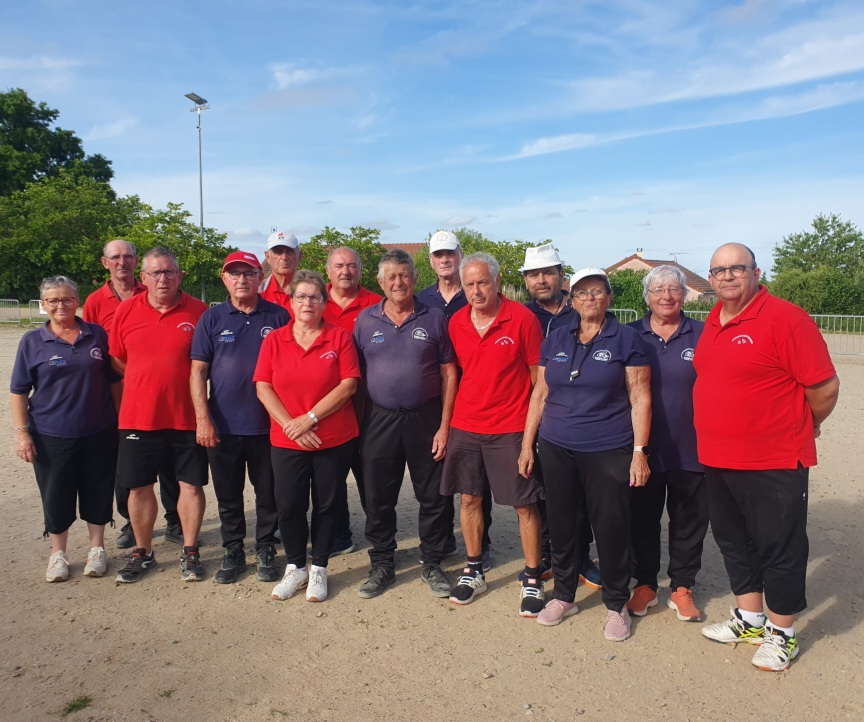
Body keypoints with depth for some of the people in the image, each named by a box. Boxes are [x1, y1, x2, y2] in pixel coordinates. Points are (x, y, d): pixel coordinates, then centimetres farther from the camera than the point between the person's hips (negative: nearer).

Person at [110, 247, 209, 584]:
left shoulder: (198, 311, -4)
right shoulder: (126, 311, 1)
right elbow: (117, 360, 11)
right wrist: (147, 381, 7)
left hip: (186, 416, -2)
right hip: (138, 416, 2)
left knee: (191, 483, 6)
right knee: (139, 486, 11)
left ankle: (190, 552, 22)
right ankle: (142, 552, 28)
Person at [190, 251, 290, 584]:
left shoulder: (278, 316, 1)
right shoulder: (211, 319, 3)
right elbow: (198, 371, 1)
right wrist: (203, 419, -7)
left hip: (267, 425, -1)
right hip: (223, 426, 1)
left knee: (268, 493, 10)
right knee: (228, 494, 12)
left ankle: (266, 550, 27)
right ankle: (233, 551, 28)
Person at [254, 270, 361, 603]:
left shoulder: (340, 338, -2)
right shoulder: (273, 340, 3)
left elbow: (348, 385, -10)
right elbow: (263, 388, -2)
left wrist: (309, 418, -15)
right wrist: (290, 425, -13)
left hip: (336, 439, -1)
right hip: (286, 440, 2)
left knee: (327, 505, 9)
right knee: (289, 506, 5)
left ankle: (319, 569, 27)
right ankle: (295, 568, 27)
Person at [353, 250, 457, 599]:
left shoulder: (434, 318, 0)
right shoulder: (365, 320, 5)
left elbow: (449, 374, 0)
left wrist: (444, 426, -6)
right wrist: (358, 421, 0)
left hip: (426, 419, -1)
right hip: (379, 421, 1)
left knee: (433, 497, 8)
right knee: (378, 498, 10)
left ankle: (432, 563, 27)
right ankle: (382, 564, 27)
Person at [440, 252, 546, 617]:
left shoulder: (522, 318, -10)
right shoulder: (456, 323, 4)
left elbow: (539, 376, -5)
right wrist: (445, 424, 9)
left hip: (511, 428, -4)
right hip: (465, 425, 4)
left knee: (525, 504, 3)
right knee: (469, 498, 12)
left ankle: (532, 580, 18)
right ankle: (474, 571, 29)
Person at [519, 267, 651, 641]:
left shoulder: (626, 339, -1)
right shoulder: (555, 340, 9)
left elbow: (640, 398, -3)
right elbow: (540, 395, 11)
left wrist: (639, 450, -9)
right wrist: (527, 445, 9)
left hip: (608, 452, -3)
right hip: (556, 450, 4)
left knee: (611, 529, 3)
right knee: (560, 525, 11)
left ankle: (617, 605, 24)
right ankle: (563, 596, 30)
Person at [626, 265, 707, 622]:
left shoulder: (702, 335, 0)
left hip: (690, 450, 0)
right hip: (643, 449, 1)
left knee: (688, 521, 11)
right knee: (642, 519, 11)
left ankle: (681, 588, 28)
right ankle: (645, 584, 28)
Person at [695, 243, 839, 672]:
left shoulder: (785, 319, -16)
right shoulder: (713, 324, 8)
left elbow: (824, 386, -14)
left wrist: (803, 427, 1)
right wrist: (721, 433, 16)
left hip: (775, 464, -7)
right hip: (718, 461, 8)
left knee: (779, 549, 8)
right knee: (733, 541, 19)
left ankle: (781, 634, 27)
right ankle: (750, 619, 38)